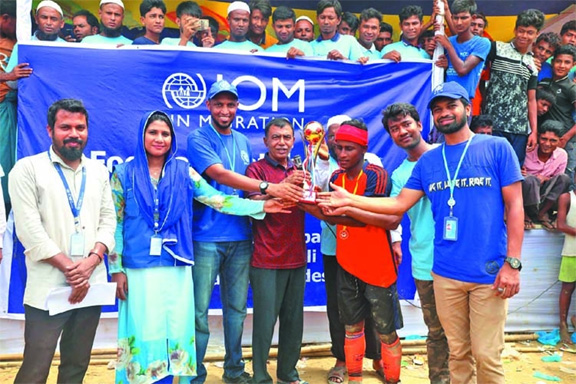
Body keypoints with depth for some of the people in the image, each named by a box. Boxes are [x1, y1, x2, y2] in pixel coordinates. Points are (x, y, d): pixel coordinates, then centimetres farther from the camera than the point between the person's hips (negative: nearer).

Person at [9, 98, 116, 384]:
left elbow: (108, 219, 8)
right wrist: (69, 268, -12)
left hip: (91, 285, 4)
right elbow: (29, 229, -9)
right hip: (48, 289, -4)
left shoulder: (99, 171, 12)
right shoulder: (27, 169, -1)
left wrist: (92, 260, -9)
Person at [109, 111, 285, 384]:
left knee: (178, 333, 8)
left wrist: (262, 206, -6)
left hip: (177, 268, 2)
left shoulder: (183, 171, 4)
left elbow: (218, 200, 0)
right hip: (139, 269, -1)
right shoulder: (125, 173, 1)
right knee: (145, 334, 6)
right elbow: (115, 224, 2)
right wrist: (116, 269, -2)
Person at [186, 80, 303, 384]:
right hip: (207, 236, -5)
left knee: (236, 308, 13)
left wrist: (276, 195, -2)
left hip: (240, 236, 5)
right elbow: (220, 175, -18)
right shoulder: (198, 139, -3)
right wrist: (267, 187, -26)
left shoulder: (244, 142, 15)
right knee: (199, 310, 0)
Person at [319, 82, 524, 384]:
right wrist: (349, 199, 0)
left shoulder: (497, 148, -1)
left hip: (489, 272, -3)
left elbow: (514, 206, -3)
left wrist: (512, 262, -9)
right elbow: (399, 203, 7)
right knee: (458, 353, 14)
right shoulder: (427, 161, 9)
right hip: (445, 273, 3)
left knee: (486, 356, 3)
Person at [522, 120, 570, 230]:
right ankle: (526, 214, -15)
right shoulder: (527, 151, -17)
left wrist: (545, 179, -18)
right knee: (529, 179, -35)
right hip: (525, 196, -3)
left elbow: (558, 180, 5)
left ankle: (542, 213, -16)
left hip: (546, 195, 4)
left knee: (564, 178, -20)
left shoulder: (562, 155, -6)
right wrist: (519, 175, -31)